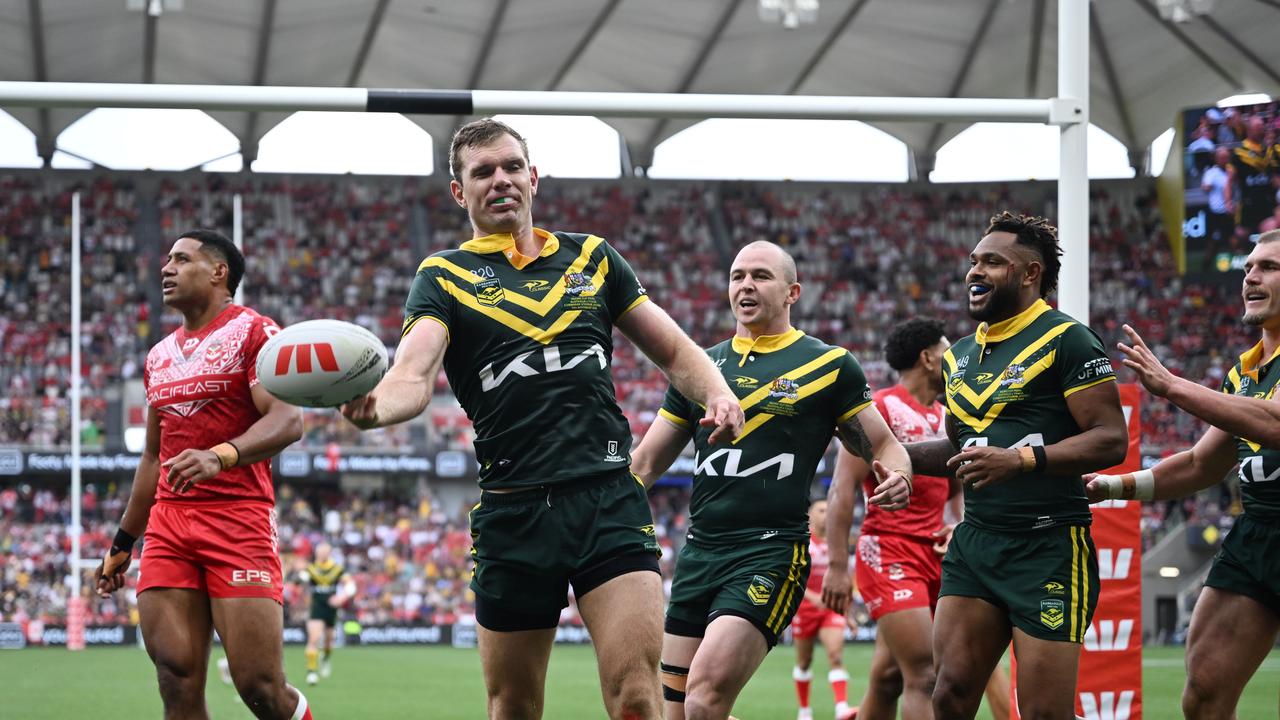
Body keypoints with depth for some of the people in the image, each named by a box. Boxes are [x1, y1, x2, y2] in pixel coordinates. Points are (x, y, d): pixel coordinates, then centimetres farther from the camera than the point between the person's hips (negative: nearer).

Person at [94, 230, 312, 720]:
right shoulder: (159, 356, 22)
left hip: (238, 518, -6)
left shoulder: (253, 331, -1)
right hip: (169, 523, 6)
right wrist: (123, 543, 28)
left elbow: (287, 421, -15)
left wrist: (221, 455, -31)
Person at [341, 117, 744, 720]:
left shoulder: (591, 257, 15)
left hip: (609, 495, 1)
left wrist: (717, 393, -1)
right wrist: (373, 406, -35)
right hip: (512, 509, 0)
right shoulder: (444, 277, 7)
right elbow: (413, 376, -11)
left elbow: (673, 349, 21)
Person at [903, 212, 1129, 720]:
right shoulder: (960, 356, 17)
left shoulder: (1066, 340, -7)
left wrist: (1021, 459, -23)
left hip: (1048, 548, -7)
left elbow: (1111, 440, -14)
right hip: (975, 541, 7)